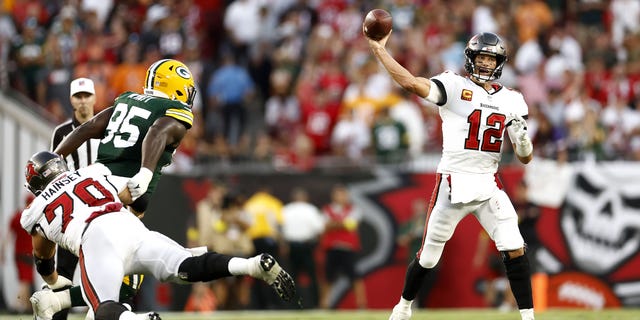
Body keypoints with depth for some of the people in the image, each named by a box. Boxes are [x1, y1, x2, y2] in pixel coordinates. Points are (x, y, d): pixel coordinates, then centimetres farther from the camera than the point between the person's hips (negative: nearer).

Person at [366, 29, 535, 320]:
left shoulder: (511, 100, 7)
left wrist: (522, 138, -15)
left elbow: (525, 158, 7)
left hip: (489, 186, 3)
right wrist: (378, 50, -24)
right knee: (428, 257, 8)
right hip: (453, 184, -3)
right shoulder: (454, 87, -5)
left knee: (515, 250, -12)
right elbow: (411, 83, -20)